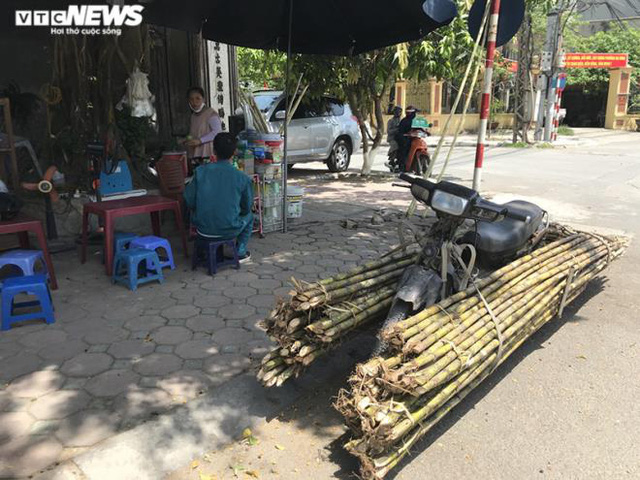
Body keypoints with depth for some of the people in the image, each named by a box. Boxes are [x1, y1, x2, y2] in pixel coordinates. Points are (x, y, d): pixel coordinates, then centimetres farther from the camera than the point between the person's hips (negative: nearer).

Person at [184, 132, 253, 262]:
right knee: (249, 216, 29)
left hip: (202, 229, 2)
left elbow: (189, 201, -3)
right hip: (229, 231, -2)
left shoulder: (200, 171, -8)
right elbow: (246, 208, -1)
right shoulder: (243, 178, -11)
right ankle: (240, 252, 32)